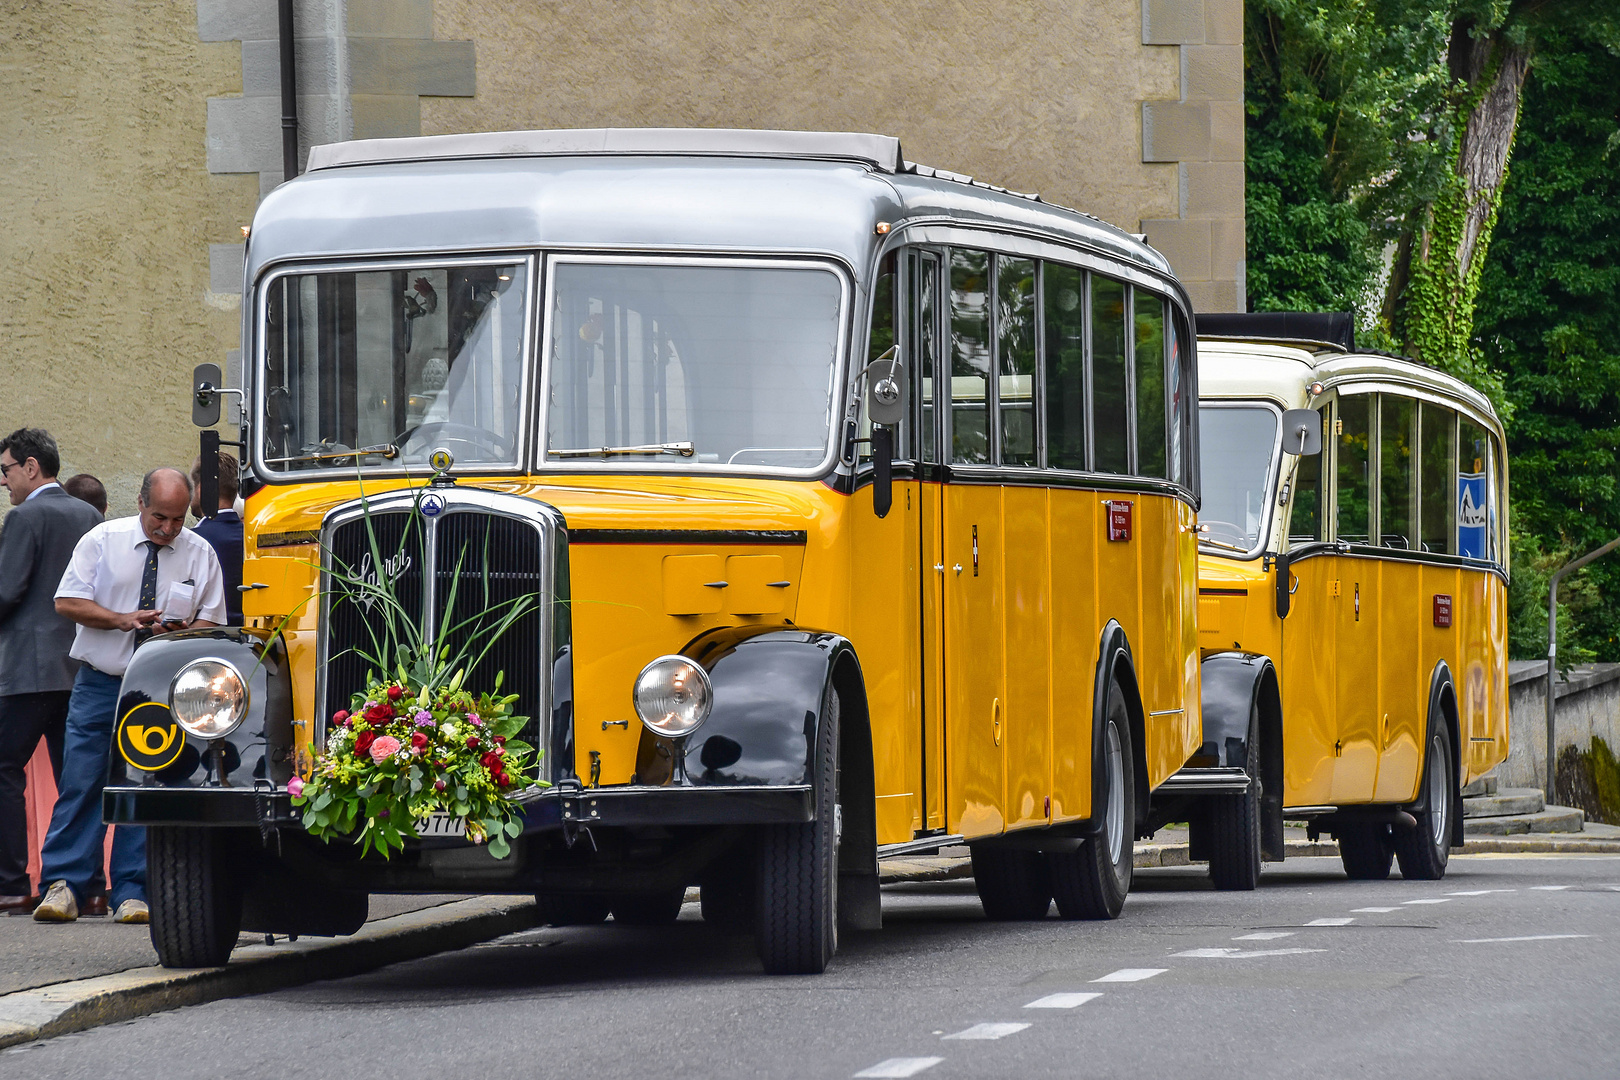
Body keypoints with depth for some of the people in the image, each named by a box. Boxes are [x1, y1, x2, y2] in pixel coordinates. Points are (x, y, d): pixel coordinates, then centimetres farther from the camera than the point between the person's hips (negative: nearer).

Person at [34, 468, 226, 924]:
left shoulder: (201, 554, 5)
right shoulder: (102, 540, 0)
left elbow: (211, 621, 8)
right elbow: (67, 602, -4)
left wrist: (184, 632, -14)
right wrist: (123, 620, -17)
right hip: (99, 683, -1)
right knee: (81, 781, -7)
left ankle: (132, 894, 1)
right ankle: (63, 886, -6)